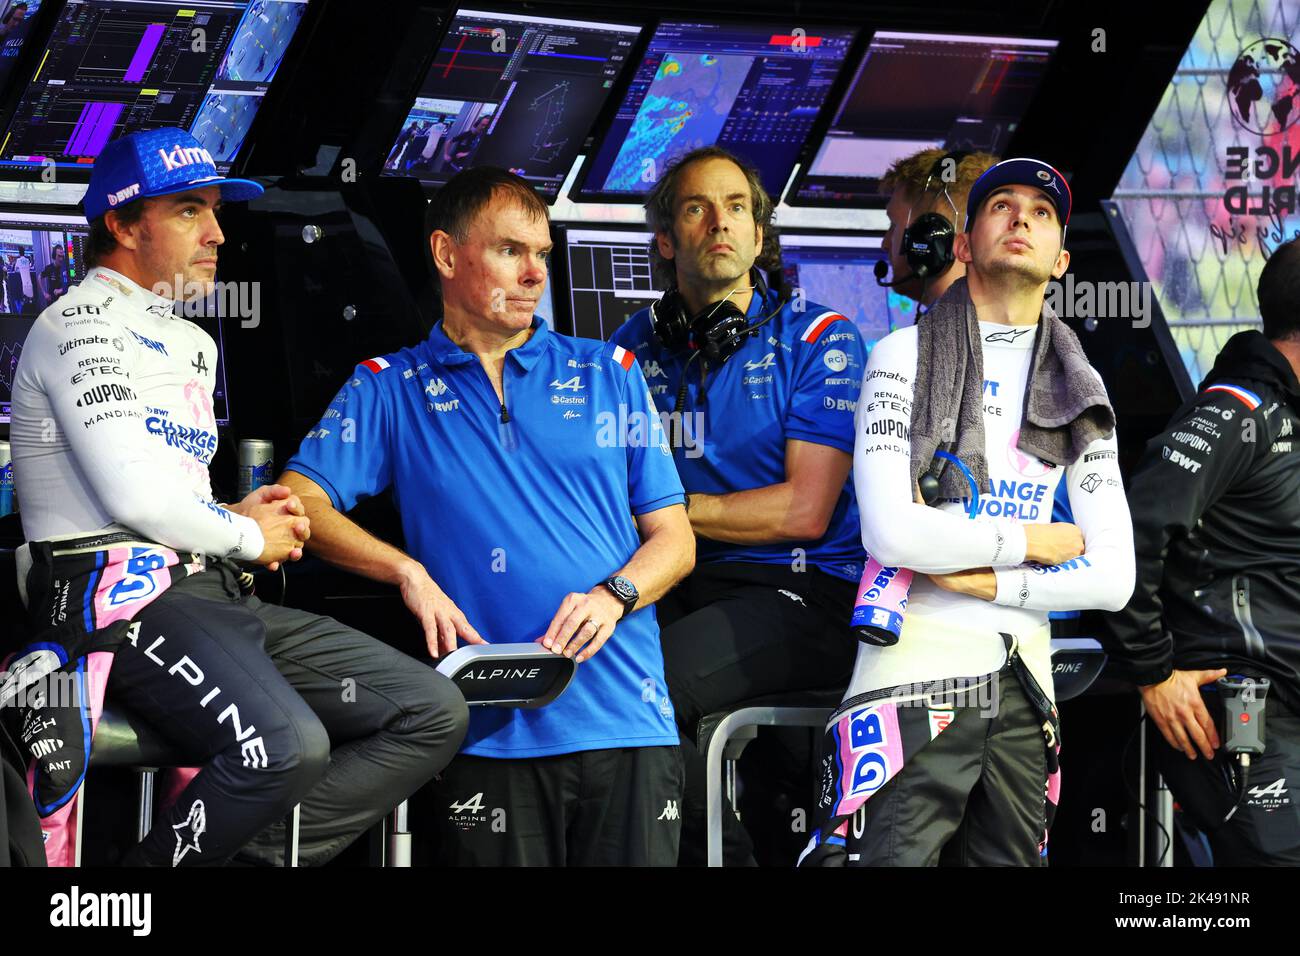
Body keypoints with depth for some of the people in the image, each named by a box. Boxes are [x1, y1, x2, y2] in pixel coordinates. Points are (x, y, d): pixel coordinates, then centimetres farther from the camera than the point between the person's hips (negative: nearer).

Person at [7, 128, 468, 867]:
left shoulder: (191, 343, 25)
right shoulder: (82, 326, -6)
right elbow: (134, 497, -17)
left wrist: (239, 515, 10)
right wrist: (248, 537, -1)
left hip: (218, 597, 10)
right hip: (124, 596, -10)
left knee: (434, 712, -3)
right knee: (290, 746, -35)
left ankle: (256, 852, -12)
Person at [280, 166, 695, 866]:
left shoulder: (609, 374, 16)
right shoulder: (390, 389, 11)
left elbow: (674, 539, 14)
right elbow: (298, 502, -1)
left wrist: (615, 596, -7)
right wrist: (409, 572, -14)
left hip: (628, 725, 2)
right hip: (491, 736, -2)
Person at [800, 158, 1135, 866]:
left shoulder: (1078, 390, 14)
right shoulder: (906, 356, 1)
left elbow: (1114, 577, 7)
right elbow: (891, 532, -13)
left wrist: (985, 580, -6)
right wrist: (1034, 542, -3)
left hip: (1023, 687, 5)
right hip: (917, 679, -5)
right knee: (889, 858, -13)